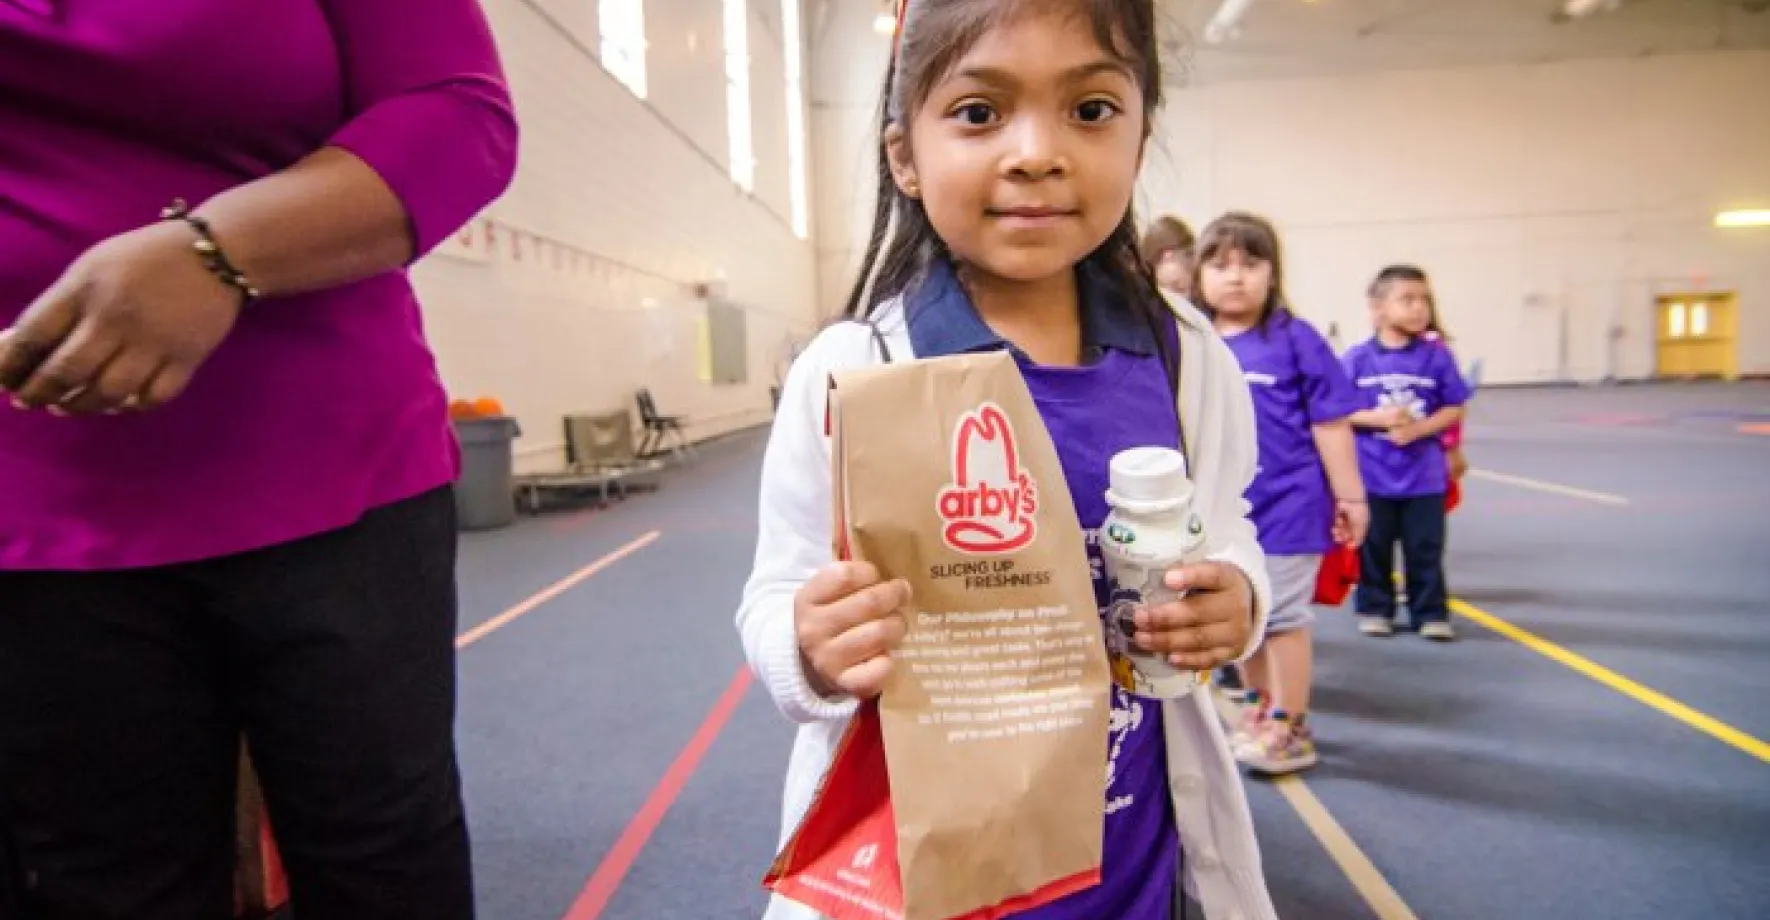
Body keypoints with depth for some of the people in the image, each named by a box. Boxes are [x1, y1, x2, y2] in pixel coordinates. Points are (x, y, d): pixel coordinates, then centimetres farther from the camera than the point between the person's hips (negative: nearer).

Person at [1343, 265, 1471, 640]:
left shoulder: (1437, 357, -3)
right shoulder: (1357, 358, -6)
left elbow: (1454, 409, 1)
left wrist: (1419, 428, -14)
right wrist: (1379, 417, -17)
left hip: (1424, 475, 1)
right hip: (1371, 474, 0)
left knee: (1425, 548, 8)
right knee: (1373, 547, 11)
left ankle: (1432, 612, 21)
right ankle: (1375, 608, 25)